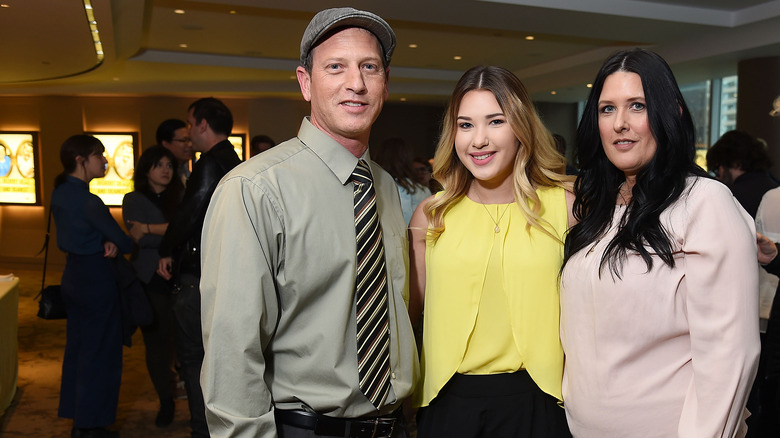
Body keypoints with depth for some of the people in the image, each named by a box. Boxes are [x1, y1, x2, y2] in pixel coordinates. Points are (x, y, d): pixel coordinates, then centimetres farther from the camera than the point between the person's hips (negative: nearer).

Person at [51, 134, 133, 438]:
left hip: (73, 275, 9)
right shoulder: (87, 201, -23)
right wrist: (116, 245, 7)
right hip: (96, 278, -9)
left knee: (77, 345, 18)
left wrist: (106, 242, -10)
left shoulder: (60, 192, 5)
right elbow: (124, 242, -16)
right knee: (99, 352, 3)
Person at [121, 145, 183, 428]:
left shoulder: (180, 198, 11)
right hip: (150, 280, 0)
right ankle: (166, 401, 18)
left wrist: (151, 229, -9)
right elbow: (140, 239, -7)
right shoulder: (134, 200, 8)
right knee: (156, 341, 2)